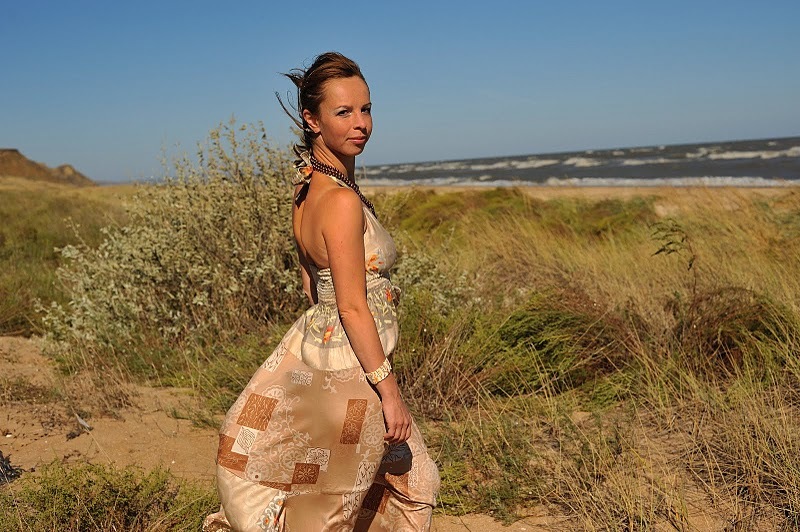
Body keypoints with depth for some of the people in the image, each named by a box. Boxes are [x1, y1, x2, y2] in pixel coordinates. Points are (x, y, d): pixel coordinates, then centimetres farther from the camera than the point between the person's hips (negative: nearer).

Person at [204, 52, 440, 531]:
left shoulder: (312, 184, 4)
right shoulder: (342, 201, -25)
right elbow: (352, 308, -25)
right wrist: (390, 392, -18)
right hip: (346, 371, -10)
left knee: (413, 484, 23)